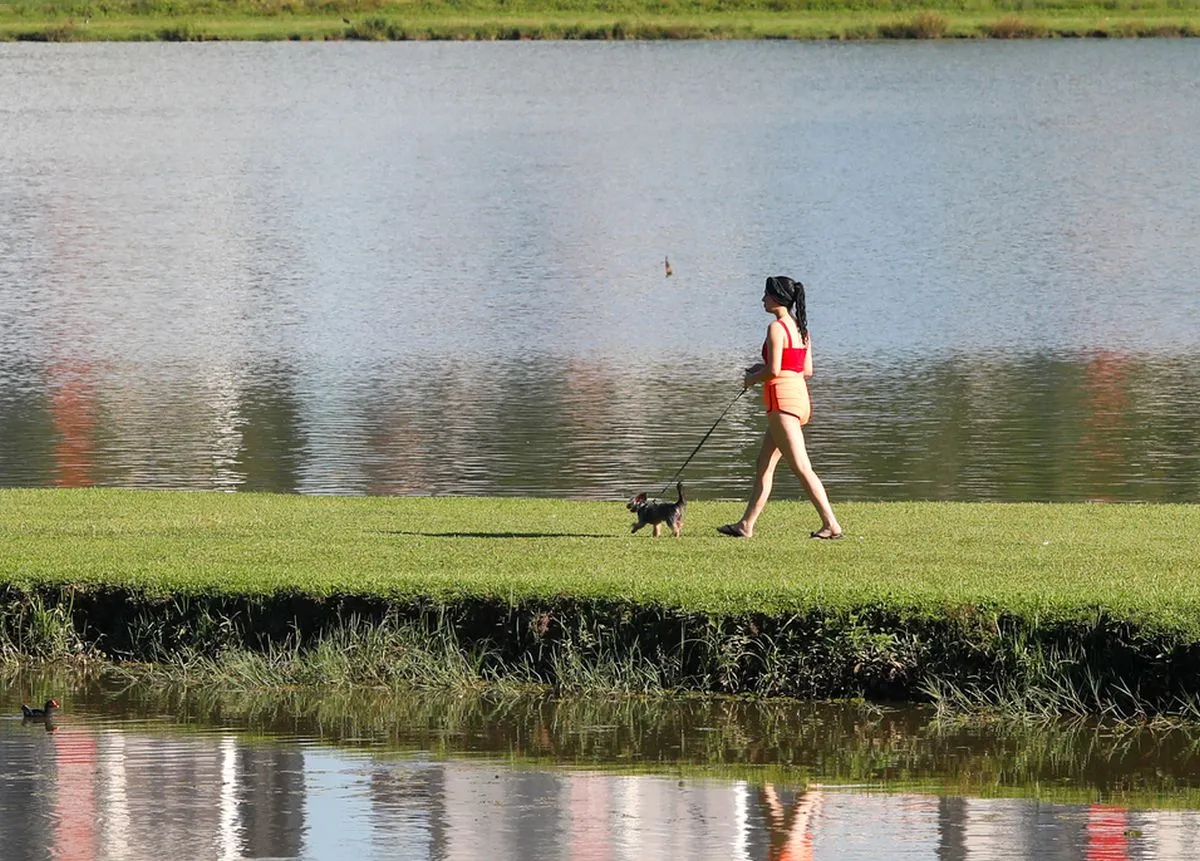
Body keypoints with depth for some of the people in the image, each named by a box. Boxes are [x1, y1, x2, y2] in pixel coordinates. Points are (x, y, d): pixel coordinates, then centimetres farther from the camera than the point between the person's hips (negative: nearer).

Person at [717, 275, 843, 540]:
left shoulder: (777, 328, -13)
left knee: (801, 467, -10)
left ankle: (831, 524, -14)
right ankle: (746, 525, 18)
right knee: (764, 465, 15)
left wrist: (753, 378, 2)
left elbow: (774, 371, -19)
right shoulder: (801, 328, 13)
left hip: (782, 398, -10)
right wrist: (763, 369, 18)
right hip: (800, 394, 10)